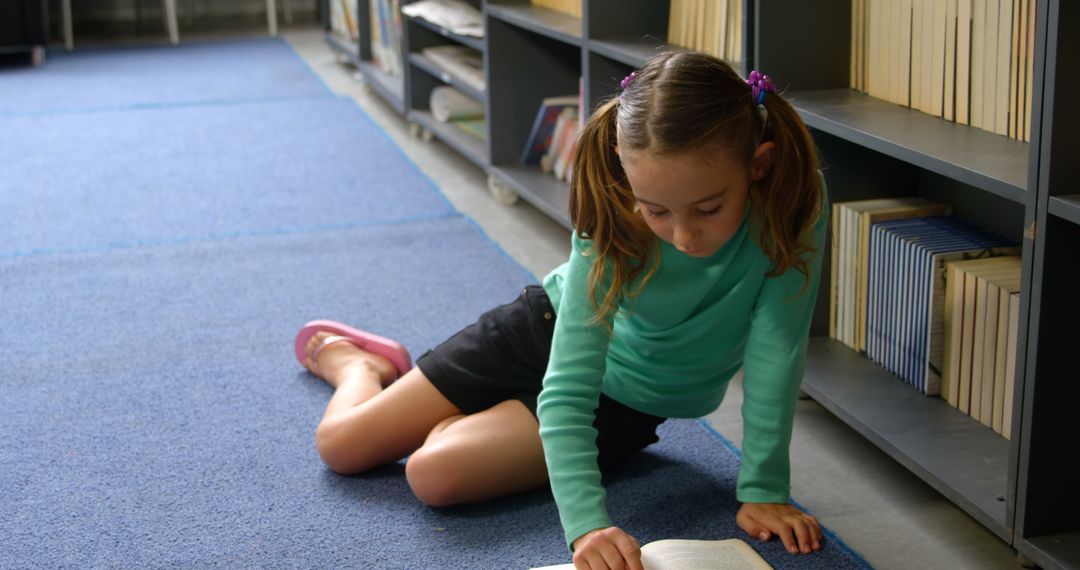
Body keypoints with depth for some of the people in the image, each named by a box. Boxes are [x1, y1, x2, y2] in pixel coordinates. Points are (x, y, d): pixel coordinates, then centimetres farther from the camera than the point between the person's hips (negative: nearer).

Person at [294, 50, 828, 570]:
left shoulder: (793, 202, -34)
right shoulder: (613, 223, -34)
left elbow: (775, 354, -27)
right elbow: (567, 389, -36)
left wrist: (764, 489, -29)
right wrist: (585, 521, -48)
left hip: (625, 399, 1)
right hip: (550, 328, 0)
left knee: (435, 475, -16)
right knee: (339, 443, 4)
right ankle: (355, 362, 45)